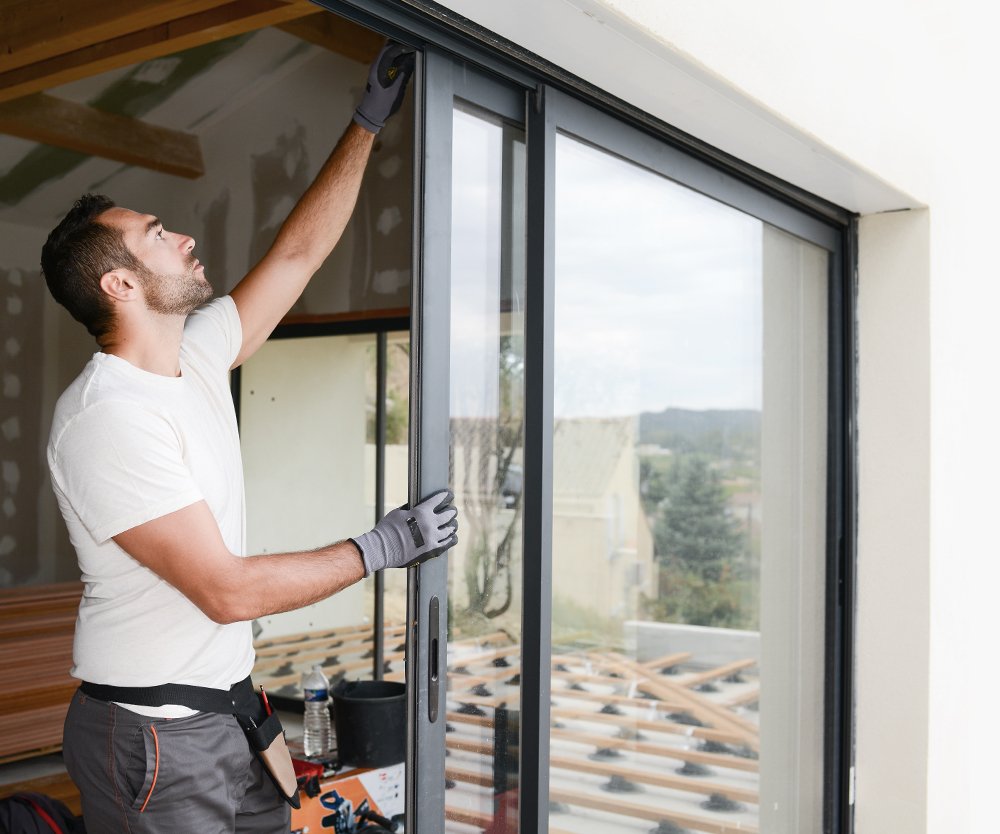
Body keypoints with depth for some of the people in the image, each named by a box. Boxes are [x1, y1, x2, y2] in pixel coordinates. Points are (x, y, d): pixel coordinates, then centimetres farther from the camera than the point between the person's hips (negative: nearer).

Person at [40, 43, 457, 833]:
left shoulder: (194, 359, 4)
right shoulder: (107, 417, -23)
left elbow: (300, 250, 10)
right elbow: (228, 590, -24)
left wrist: (370, 119, 11)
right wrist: (380, 547, -16)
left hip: (223, 708, 8)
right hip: (154, 733, -8)